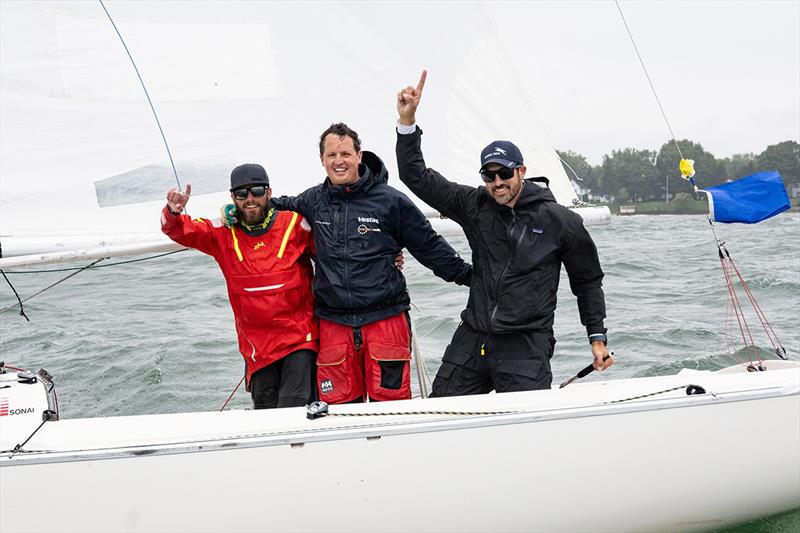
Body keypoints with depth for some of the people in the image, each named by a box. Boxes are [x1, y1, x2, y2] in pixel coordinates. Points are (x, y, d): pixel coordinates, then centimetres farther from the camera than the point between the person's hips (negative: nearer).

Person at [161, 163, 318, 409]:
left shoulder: (295, 224, -3)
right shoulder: (224, 233, 3)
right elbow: (180, 230, 2)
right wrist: (173, 211, -21)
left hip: (299, 339, -3)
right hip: (257, 346, 3)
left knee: (295, 409, -12)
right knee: (265, 410, 13)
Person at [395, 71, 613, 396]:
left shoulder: (561, 221, 0)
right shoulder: (474, 206, 6)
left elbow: (588, 281, 11)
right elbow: (417, 178, 5)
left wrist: (597, 337, 9)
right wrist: (407, 122, -6)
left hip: (526, 346, -3)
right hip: (471, 339, 4)